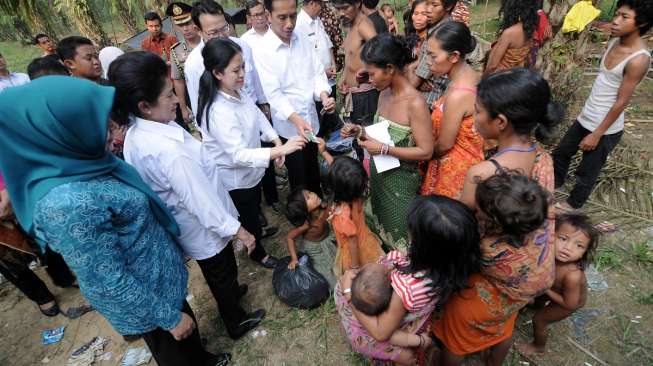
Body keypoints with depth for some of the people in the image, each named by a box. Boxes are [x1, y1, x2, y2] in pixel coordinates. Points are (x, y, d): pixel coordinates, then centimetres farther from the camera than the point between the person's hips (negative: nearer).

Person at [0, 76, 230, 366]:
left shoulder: (82, 161, -9)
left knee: (188, 335, 33)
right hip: (145, 293, -8)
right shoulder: (67, 204, -35)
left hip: (158, 269, 8)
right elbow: (111, 283, -27)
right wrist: (170, 317, -16)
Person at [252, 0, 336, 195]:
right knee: (298, 176, 13)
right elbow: (274, 93, -22)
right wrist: (296, 119, -36)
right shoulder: (262, 51, -16)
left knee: (313, 170, 24)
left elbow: (317, 72, 1)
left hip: (311, 119, 5)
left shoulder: (302, 41, 0)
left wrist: (324, 96, -20)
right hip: (289, 126, -5)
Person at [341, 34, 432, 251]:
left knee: (398, 237, 13)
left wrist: (383, 149, -25)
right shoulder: (384, 94, 0)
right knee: (380, 228, 26)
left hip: (401, 180, -7)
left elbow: (426, 152, -22)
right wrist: (359, 132, -7)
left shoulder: (415, 103, -23)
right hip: (378, 174, 7)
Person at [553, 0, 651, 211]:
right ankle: (556, 182, 47)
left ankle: (573, 204, 32)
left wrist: (597, 134, -18)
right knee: (561, 152, 22)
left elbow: (621, 102, -21)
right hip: (585, 117, 8)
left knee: (587, 171, 11)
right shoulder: (615, 42, 1)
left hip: (606, 128, -7)